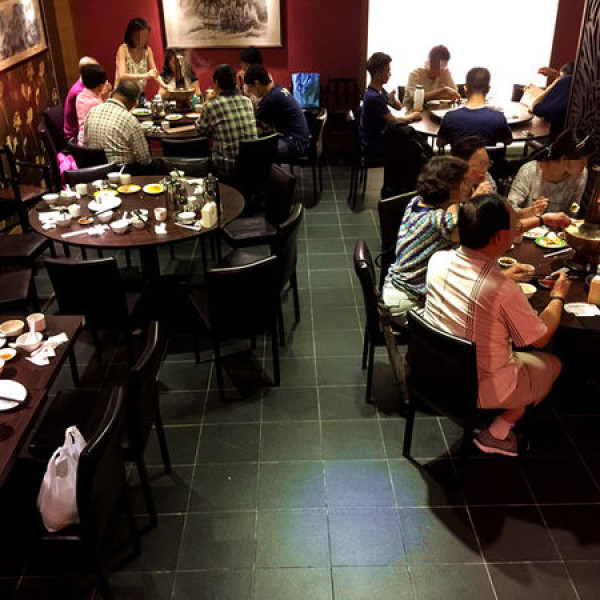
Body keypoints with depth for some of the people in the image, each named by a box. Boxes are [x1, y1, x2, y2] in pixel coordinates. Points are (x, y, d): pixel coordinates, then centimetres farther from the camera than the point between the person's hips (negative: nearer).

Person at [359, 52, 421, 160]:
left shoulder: (380, 91, 8)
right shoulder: (374, 97, -22)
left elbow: (399, 107, 15)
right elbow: (393, 121, -19)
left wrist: (392, 99, -8)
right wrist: (412, 116, -1)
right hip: (374, 148, -9)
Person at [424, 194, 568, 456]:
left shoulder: (438, 260, -15)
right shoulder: (504, 291, -31)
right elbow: (541, 338, -12)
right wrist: (558, 296, 4)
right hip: (480, 389, -5)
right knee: (552, 364, 19)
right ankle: (496, 434, 19)